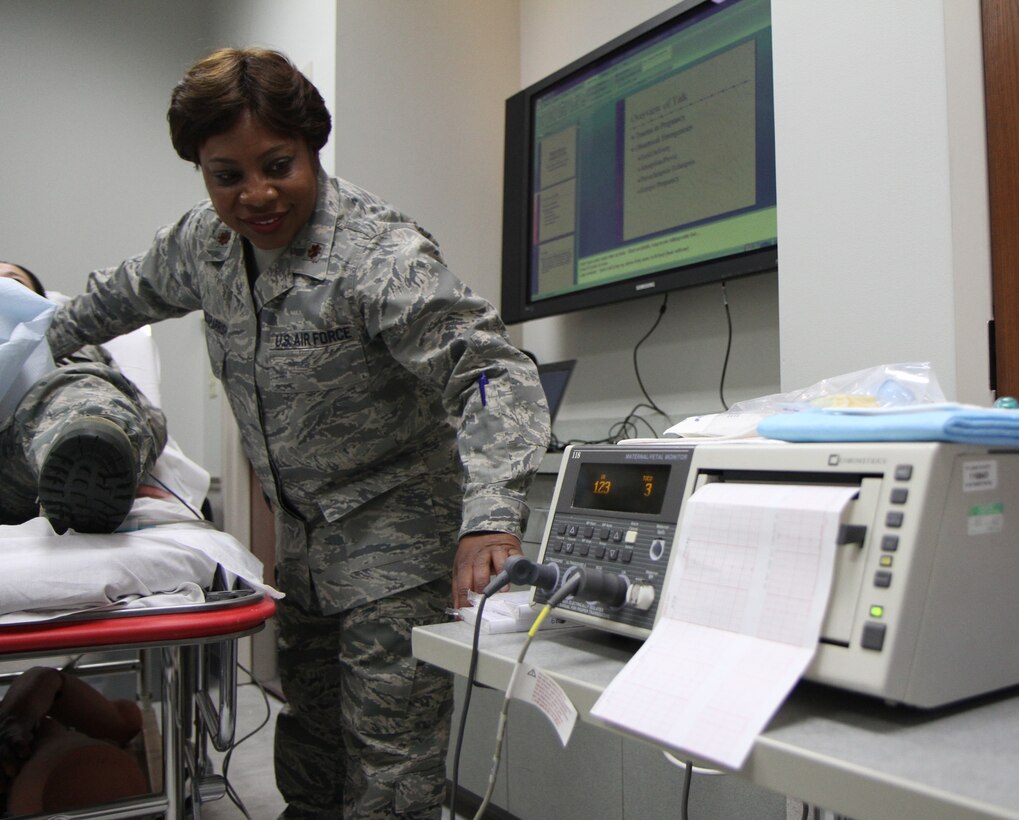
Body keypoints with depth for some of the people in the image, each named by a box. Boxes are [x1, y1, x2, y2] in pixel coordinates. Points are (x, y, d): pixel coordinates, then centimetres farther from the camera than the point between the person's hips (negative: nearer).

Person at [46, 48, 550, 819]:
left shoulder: (379, 256, -24)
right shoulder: (207, 239, 0)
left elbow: (493, 370, -32)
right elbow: (133, 290, 22)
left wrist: (489, 520, -46)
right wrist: (45, 341, 34)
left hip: (397, 548, -7)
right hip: (303, 544, 7)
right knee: (309, 753, 22)